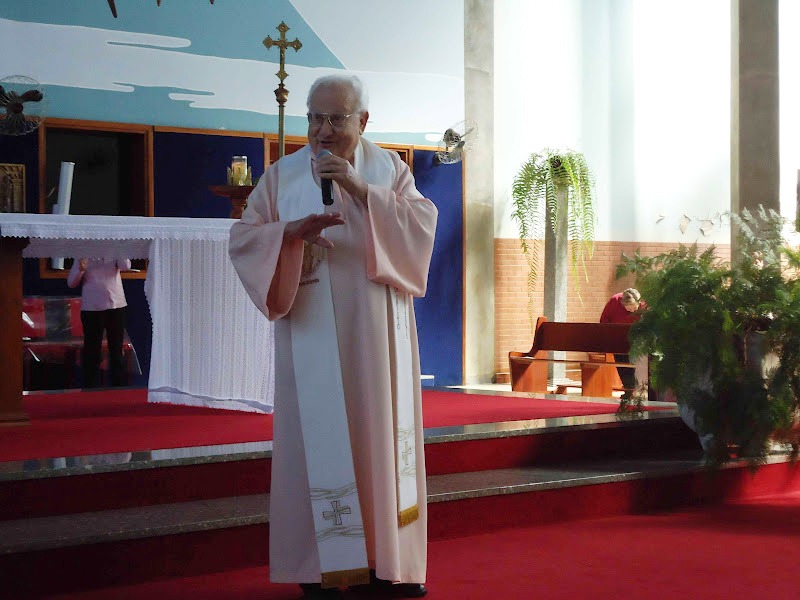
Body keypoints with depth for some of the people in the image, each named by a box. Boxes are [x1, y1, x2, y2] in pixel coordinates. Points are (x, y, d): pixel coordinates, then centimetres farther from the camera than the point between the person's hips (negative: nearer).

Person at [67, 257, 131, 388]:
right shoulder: (82, 254, 5)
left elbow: (125, 266, -12)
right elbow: (71, 282, 4)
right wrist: (81, 270, -14)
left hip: (116, 305, 1)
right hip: (91, 308, -1)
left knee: (116, 351, 7)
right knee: (92, 352, 1)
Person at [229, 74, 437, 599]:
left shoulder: (389, 169, 8)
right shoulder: (283, 176, 6)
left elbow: (423, 224, -6)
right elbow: (242, 237, 0)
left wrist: (362, 190, -17)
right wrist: (291, 231, -19)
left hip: (376, 334, 1)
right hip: (312, 332, -1)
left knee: (381, 432, 2)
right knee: (319, 437, -4)